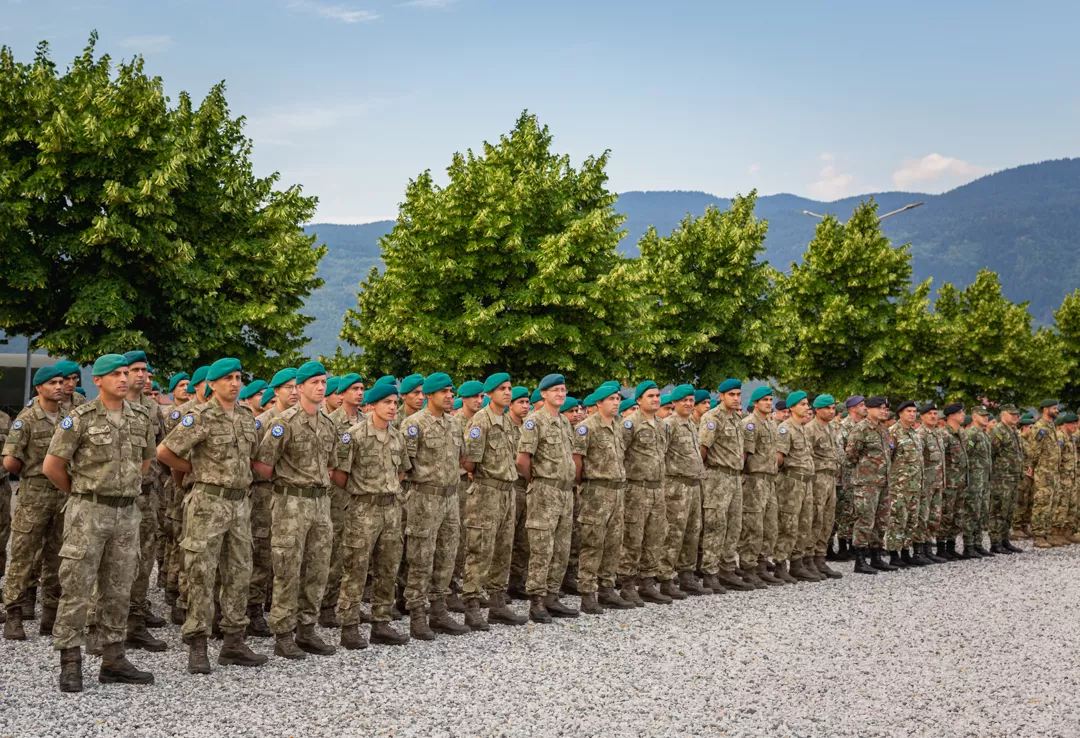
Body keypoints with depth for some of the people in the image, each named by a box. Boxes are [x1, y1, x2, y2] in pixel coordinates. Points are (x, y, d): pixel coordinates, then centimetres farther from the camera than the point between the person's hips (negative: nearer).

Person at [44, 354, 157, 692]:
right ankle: (70, 664, 3)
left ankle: (113, 661, 16)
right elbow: (51, 465, -5)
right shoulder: (80, 418, -8)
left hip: (127, 512, 5)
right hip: (88, 512, -5)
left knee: (118, 591, 9)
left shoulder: (142, 418, 7)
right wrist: (78, 492, 6)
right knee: (76, 589, -3)